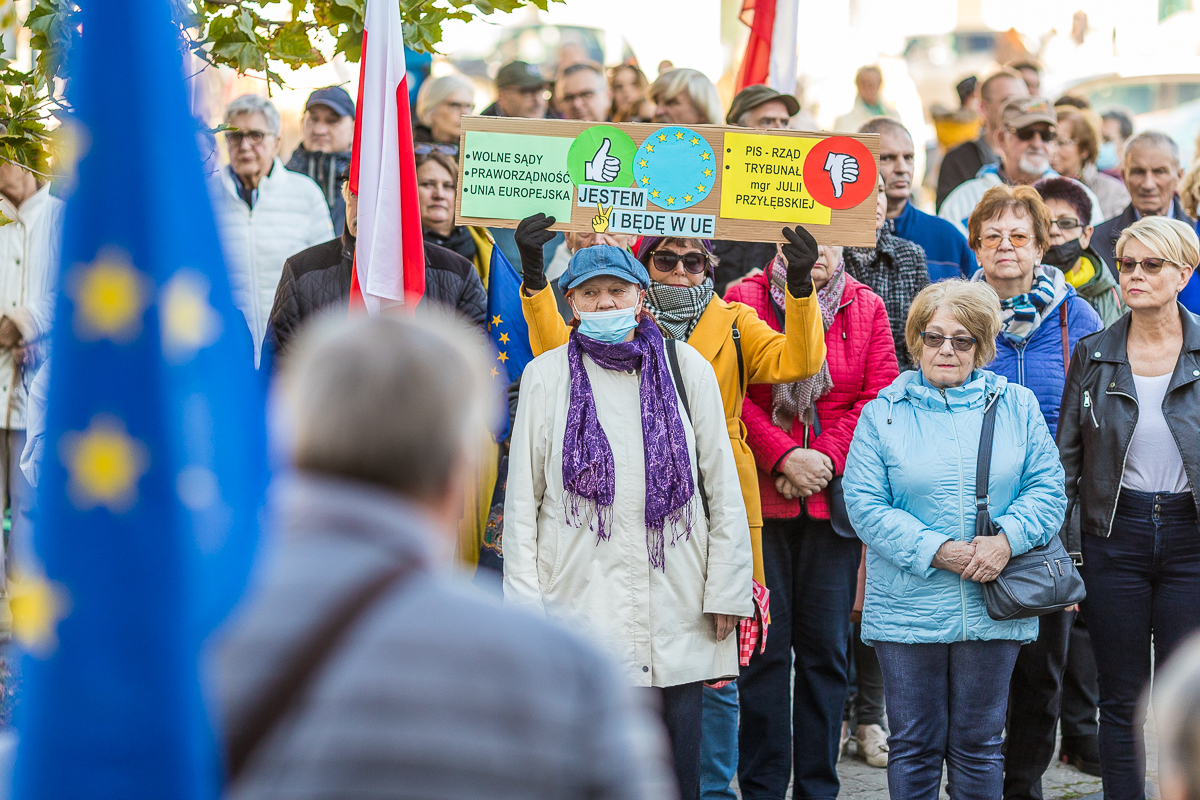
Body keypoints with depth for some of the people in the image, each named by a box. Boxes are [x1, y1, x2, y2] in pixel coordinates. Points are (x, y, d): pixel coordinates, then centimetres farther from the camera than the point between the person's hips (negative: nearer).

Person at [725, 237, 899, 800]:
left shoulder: (866, 308, 9)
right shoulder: (745, 301, 2)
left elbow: (878, 397, 3)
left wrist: (825, 458, -9)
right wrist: (783, 458, -14)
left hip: (835, 497, 2)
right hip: (760, 499, -2)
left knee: (825, 646, 5)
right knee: (765, 642, 0)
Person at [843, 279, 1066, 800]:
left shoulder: (1017, 406, 9)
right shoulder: (883, 414, 3)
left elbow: (1047, 489, 4)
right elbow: (865, 504, -5)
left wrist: (1006, 540, -15)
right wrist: (934, 550, -16)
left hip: (992, 611, 1)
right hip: (908, 611, -1)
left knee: (979, 745, 8)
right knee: (914, 745, 4)